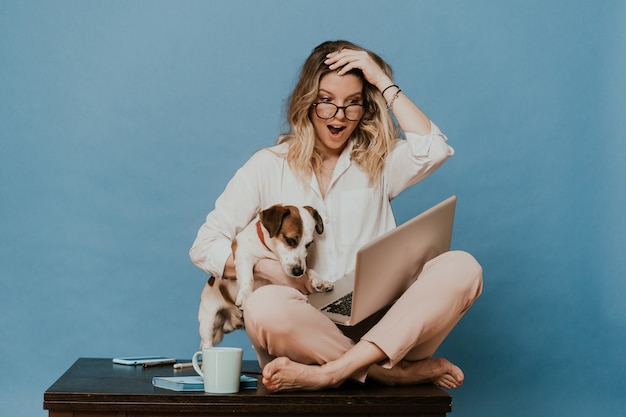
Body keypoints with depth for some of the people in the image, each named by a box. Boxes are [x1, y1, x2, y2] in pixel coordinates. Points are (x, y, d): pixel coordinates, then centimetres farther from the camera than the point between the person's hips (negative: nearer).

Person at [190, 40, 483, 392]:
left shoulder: (379, 161, 14)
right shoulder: (269, 166, 10)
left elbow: (433, 151, -9)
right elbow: (205, 247, 7)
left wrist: (384, 82, 0)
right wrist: (268, 268, -11)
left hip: (382, 326, 1)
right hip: (306, 330, -1)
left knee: (461, 267, -23)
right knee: (265, 308, -35)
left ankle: (334, 372, -35)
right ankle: (410, 371, -25)